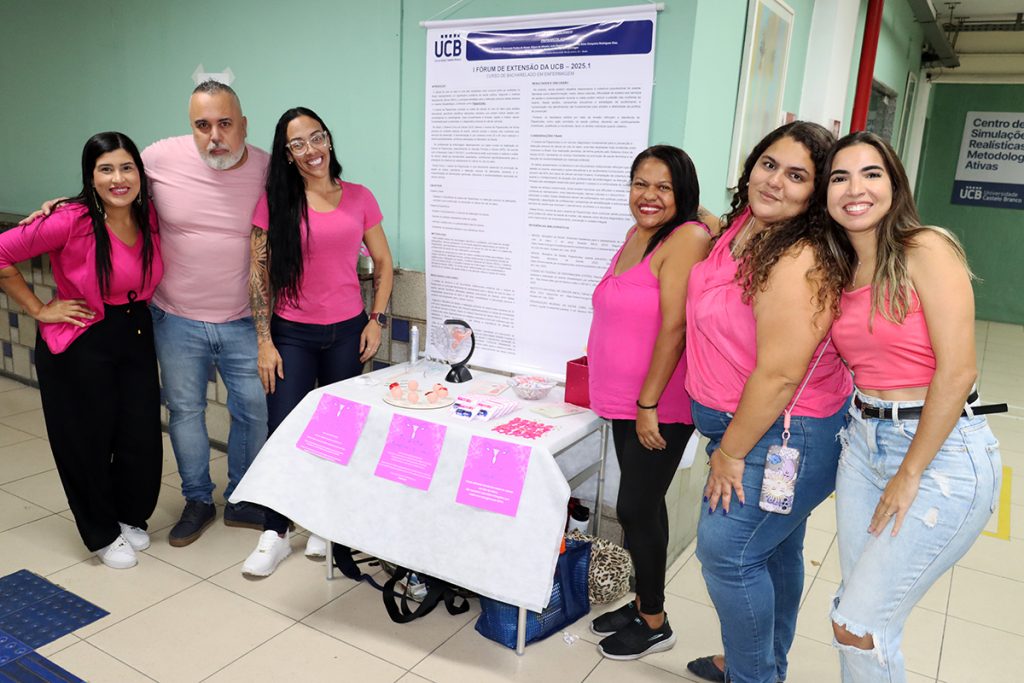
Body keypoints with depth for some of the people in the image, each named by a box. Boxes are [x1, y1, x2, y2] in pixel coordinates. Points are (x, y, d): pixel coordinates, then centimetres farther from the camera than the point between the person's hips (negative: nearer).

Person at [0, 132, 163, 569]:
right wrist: (38, 309, -11)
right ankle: (102, 535, 30)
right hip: (79, 346, -4)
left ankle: (130, 518, 35)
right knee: (88, 442, 9)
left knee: (143, 438, 8)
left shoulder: (150, 217, -3)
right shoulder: (73, 221, -20)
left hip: (136, 337, 5)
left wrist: (138, 309, 5)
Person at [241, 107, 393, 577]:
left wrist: (376, 320, -1)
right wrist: (264, 342, -7)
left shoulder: (359, 198, 1)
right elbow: (258, 274, -3)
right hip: (292, 334, -1)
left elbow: (383, 263, 9)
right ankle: (275, 535, 16)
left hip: (347, 333, 2)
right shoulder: (275, 202, -3)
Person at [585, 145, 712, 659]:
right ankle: (643, 602, 33)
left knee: (637, 507, 2)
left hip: (661, 408, -7)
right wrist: (608, 387, 15)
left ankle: (654, 623, 21)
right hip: (624, 402, 8)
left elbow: (674, 326, -20)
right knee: (641, 505, 17)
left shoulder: (687, 238, -15)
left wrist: (648, 404, -18)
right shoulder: (636, 235, 10)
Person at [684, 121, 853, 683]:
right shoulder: (740, 224, 1)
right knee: (773, 548, 22)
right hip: (738, 422, 9)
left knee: (726, 548, -3)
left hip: (785, 433, -9)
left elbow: (780, 375, -27)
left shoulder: (799, 262, -26)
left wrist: (730, 454, -19)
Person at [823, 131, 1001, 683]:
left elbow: (957, 370, -16)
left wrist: (909, 475, -12)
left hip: (941, 450, -7)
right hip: (864, 442, 7)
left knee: (859, 625, -2)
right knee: (854, 611, 14)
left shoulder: (927, 250, -13)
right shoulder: (841, 269, 9)